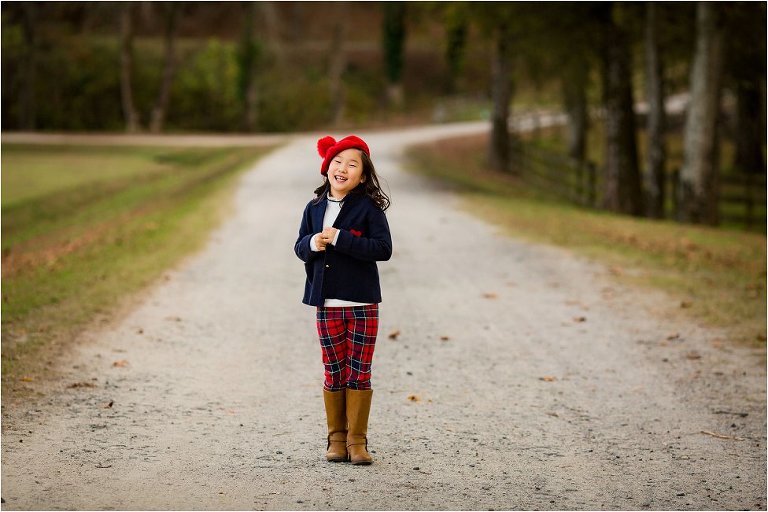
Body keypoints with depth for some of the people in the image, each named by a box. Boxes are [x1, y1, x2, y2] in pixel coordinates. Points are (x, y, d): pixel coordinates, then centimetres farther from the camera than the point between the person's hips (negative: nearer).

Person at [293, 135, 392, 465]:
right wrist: (312, 243, -13)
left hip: (363, 303, -3)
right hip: (327, 304, 3)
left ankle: (357, 440, 9)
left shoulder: (369, 208, -7)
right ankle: (336, 438, 17)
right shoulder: (314, 209, 6)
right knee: (334, 373, 8)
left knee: (359, 373, 2)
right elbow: (300, 247, 12)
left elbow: (383, 248, -15)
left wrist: (339, 239, -21)